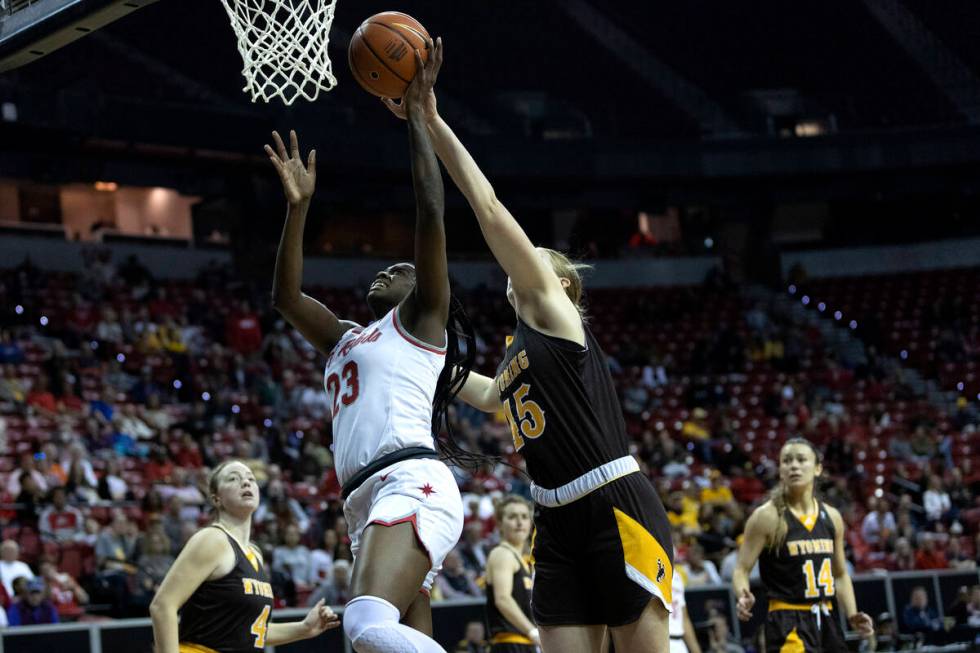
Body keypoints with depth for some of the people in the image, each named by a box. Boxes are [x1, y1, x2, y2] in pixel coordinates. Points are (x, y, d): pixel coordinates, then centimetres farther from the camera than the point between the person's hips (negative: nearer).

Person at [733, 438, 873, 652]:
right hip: (788, 625, -7)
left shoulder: (831, 517, 9)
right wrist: (743, 598, -29)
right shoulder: (767, 517, -8)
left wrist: (852, 615, 4)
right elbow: (741, 570, -8)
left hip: (825, 622, 7)